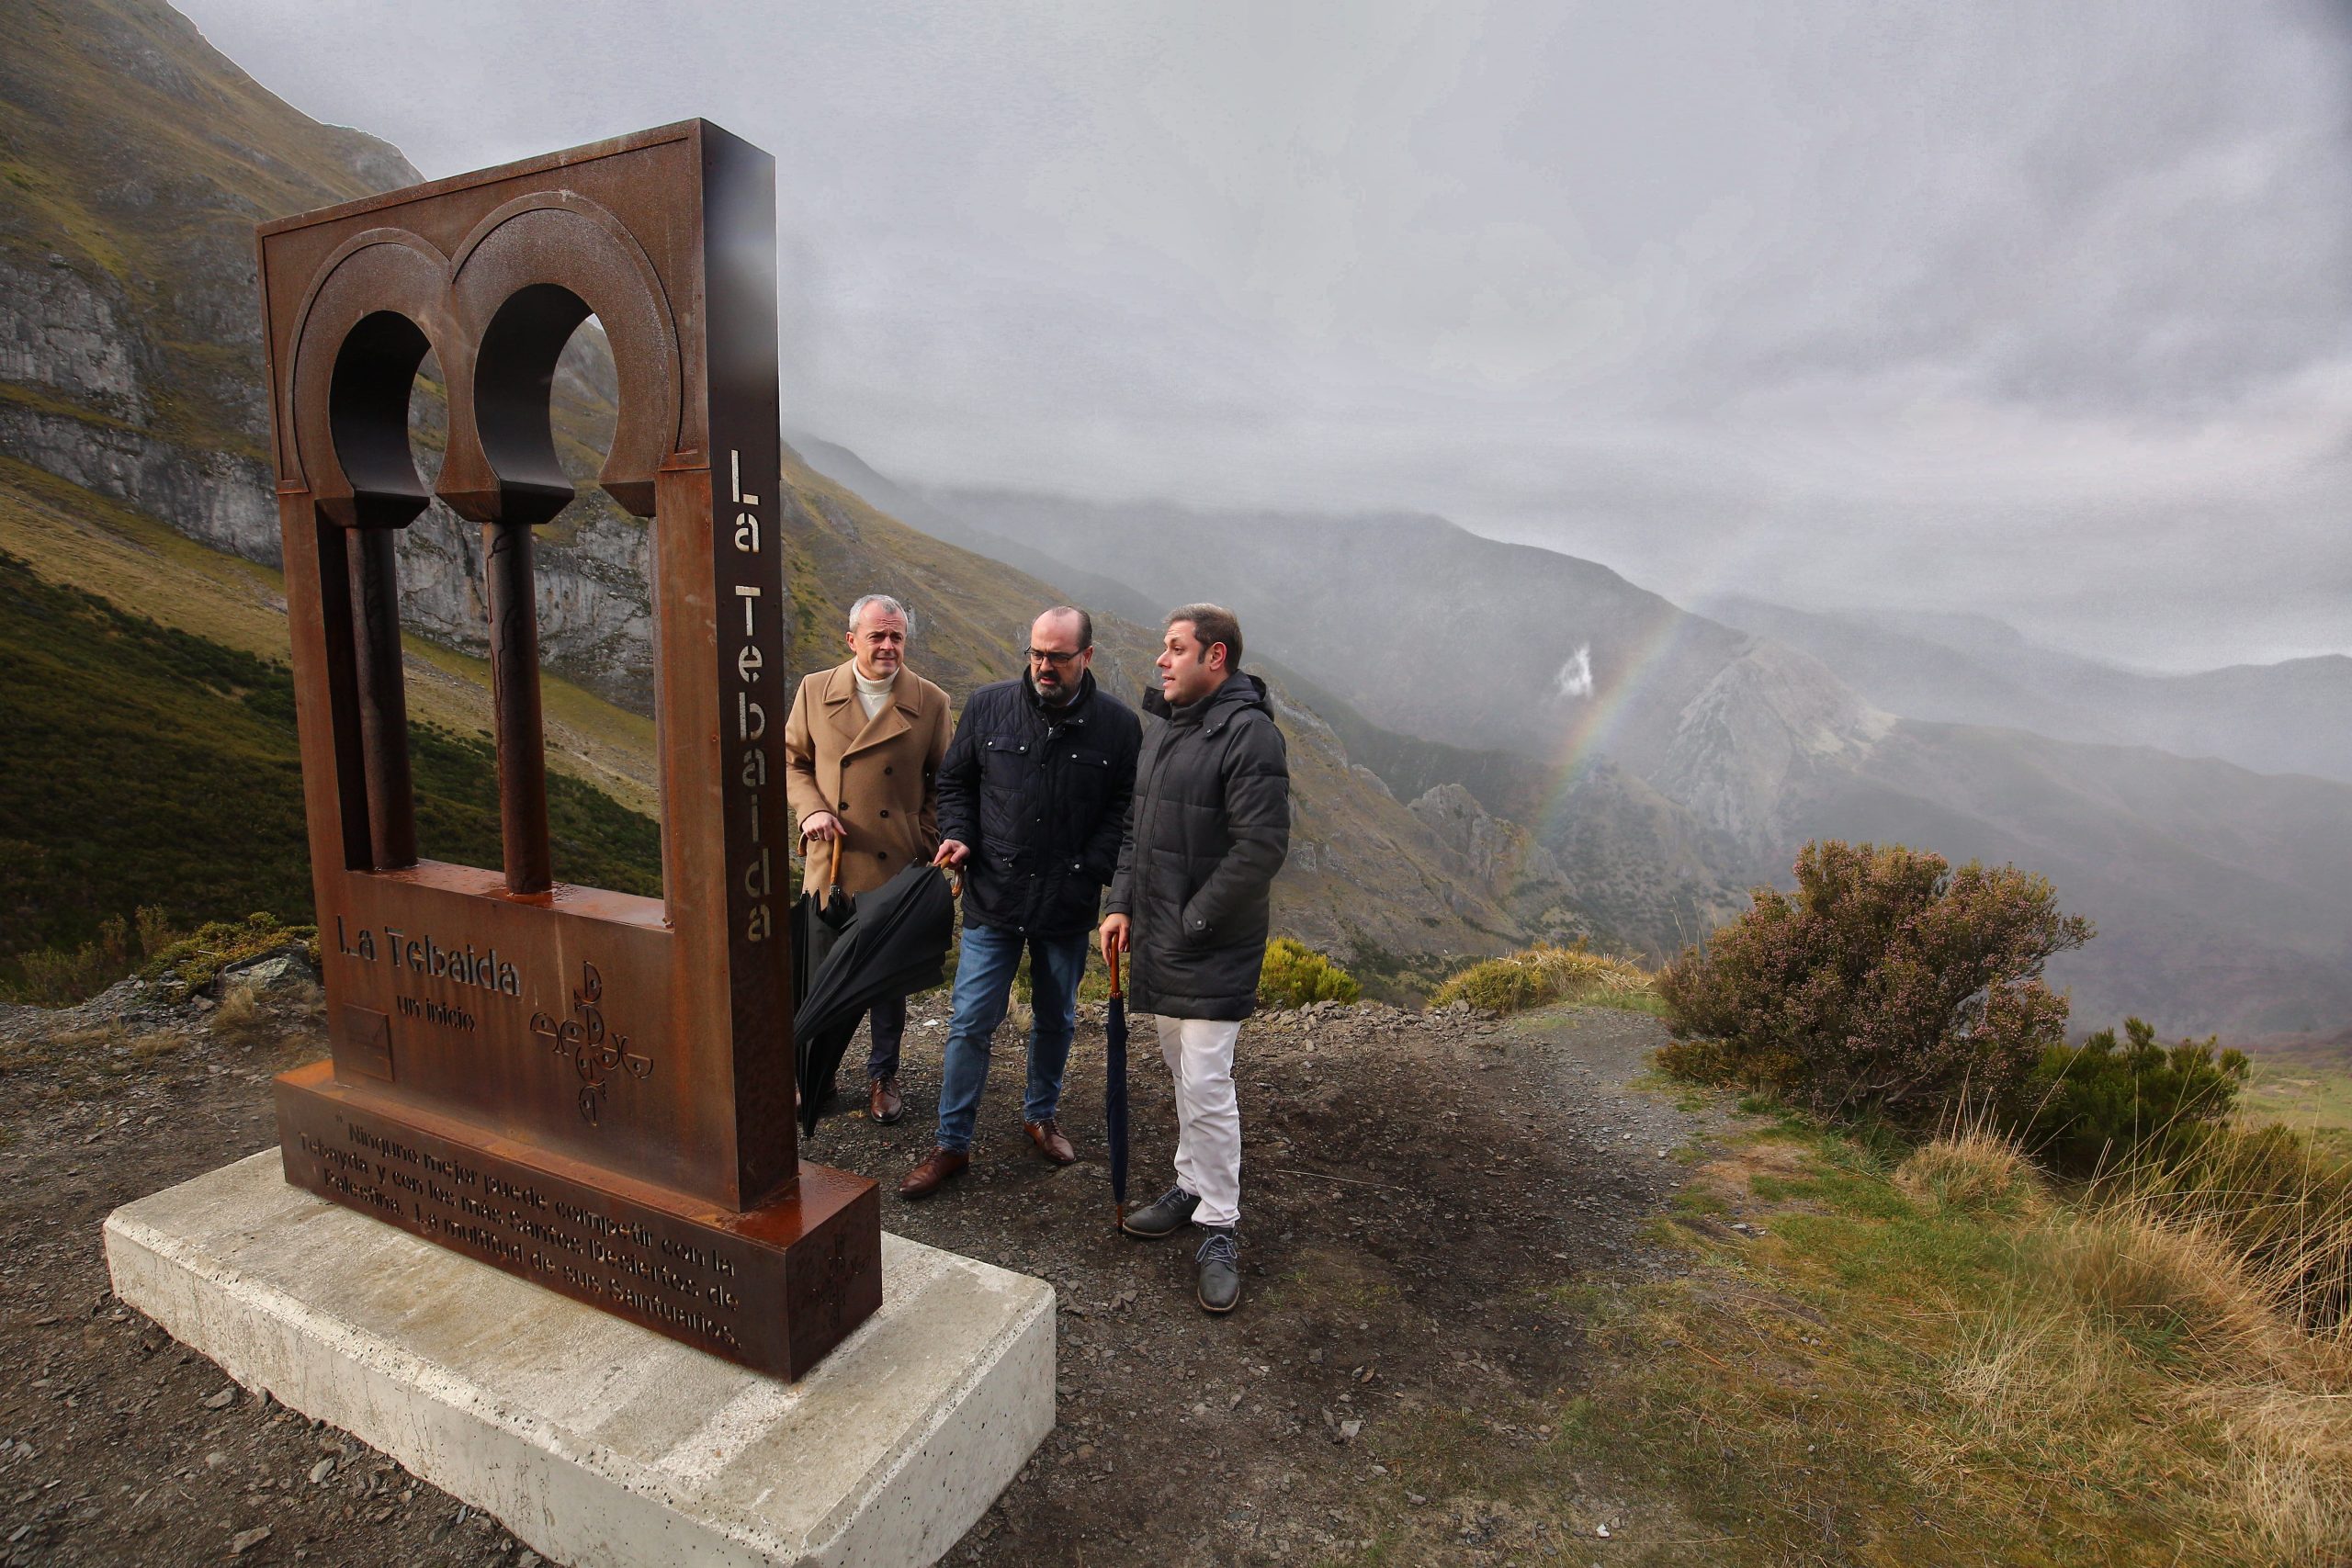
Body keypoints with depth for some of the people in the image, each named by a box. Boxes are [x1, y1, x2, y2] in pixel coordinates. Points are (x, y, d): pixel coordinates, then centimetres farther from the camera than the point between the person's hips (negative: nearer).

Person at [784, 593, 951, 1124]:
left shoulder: (931, 702, -4)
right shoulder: (815, 690, 0)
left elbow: (942, 782, 2)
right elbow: (792, 760, 9)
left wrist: (928, 844, -8)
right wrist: (810, 808, -9)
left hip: (898, 864, -1)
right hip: (832, 861, 1)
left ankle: (883, 1075, 31)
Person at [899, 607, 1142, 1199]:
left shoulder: (1118, 724, -5)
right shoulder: (989, 706, -2)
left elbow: (1126, 810, -1)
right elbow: (955, 780, 9)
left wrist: (1089, 873, -12)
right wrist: (958, 836, -8)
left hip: (1068, 907, 1)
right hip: (992, 898, 0)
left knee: (1056, 1020, 17)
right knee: (971, 1023, 3)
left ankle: (1041, 1115, 41)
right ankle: (952, 1144, 19)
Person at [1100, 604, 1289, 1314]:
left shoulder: (1248, 734, -18)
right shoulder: (1163, 728, 11)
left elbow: (1262, 848, -23)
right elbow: (1137, 824, 17)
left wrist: (1193, 921, -18)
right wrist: (1121, 903, 7)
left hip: (1214, 948, -9)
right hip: (1163, 938, 9)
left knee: (1206, 1081, -5)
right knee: (1181, 1067, 20)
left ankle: (1219, 1231, 12)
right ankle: (1193, 1185, 37)